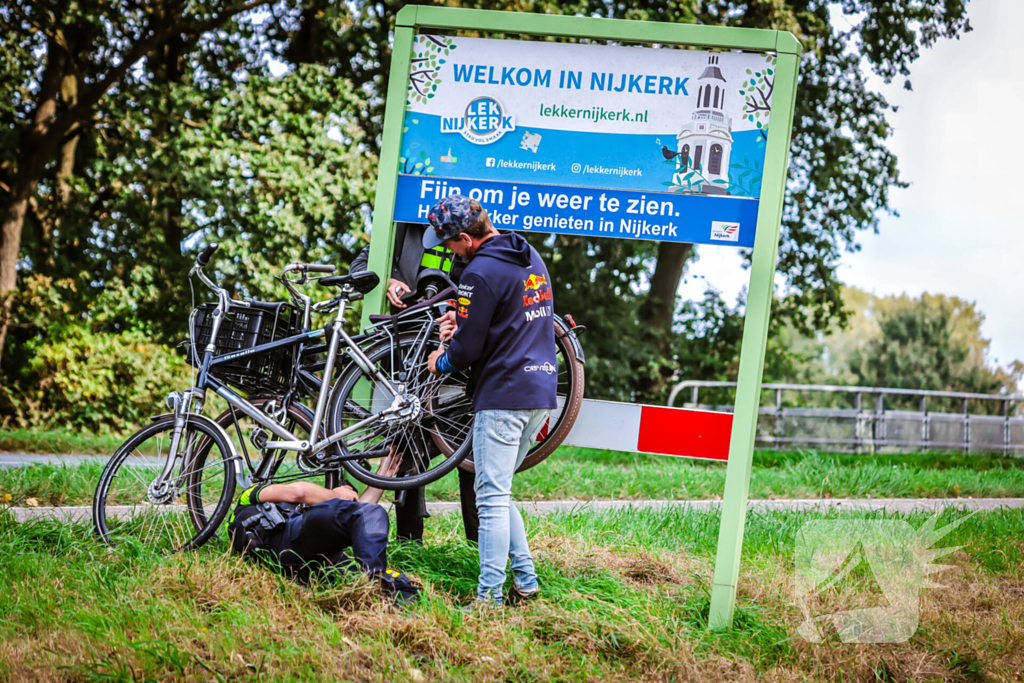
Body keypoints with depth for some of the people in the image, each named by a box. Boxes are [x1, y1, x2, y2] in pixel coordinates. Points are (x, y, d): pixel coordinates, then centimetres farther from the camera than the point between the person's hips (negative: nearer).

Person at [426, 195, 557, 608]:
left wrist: (441, 362, 8)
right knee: (497, 493, 18)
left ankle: (489, 597, -4)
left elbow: (467, 349, -13)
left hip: (504, 395, -9)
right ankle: (525, 581, 16)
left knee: (491, 498, -5)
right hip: (542, 394, 9)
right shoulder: (531, 258, 13)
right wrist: (464, 319, 19)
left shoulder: (481, 273, -16)